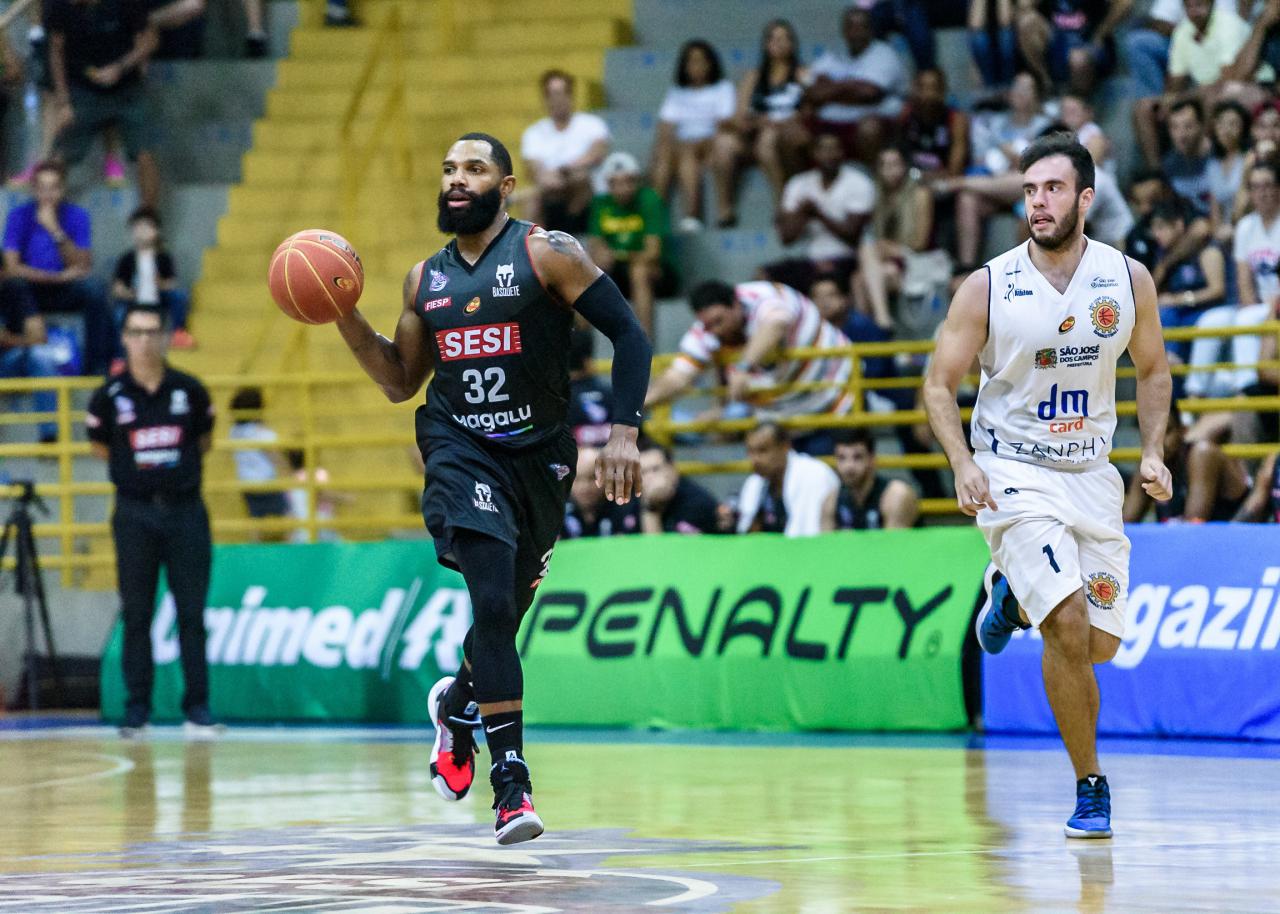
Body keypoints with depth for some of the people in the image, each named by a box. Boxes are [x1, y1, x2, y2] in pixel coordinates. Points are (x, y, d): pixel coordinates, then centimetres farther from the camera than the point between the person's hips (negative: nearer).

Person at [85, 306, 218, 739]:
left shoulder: (189, 391, 1)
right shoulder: (110, 395, -2)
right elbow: (98, 444, 13)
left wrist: (180, 467, 10)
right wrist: (135, 467, 11)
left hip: (185, 510, 0)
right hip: (135, 512, 0)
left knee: (191, 613, 0)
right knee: (136, 616, 3)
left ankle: (197, 707, 3)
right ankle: (136, 708, 8)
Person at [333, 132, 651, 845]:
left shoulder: (548, 254, -7)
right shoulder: (426, 279, 8)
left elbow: (629, 336, -9)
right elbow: (400, 382, 15)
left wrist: (624, 431, -19)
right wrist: (346, 318, 1)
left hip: (541, 457, -1)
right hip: (463, 452, 1)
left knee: (508, 613, 13)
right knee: (494, 605, -18)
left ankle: (458, 702, 47)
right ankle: (511, 780, -17)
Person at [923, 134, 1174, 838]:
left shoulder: (1129, 280, -4)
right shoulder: (987, 288, -12)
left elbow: (1152, 368, 12)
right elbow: (940, 383, -4)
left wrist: (1153, 451, -1)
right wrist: (962, 462, -19)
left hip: (1092, 475, 4)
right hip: (1013, 474, -4)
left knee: (1100, 645, 6)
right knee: (1070, 626, -20)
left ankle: (1013, 594, 37)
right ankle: (1090, 787, -4)